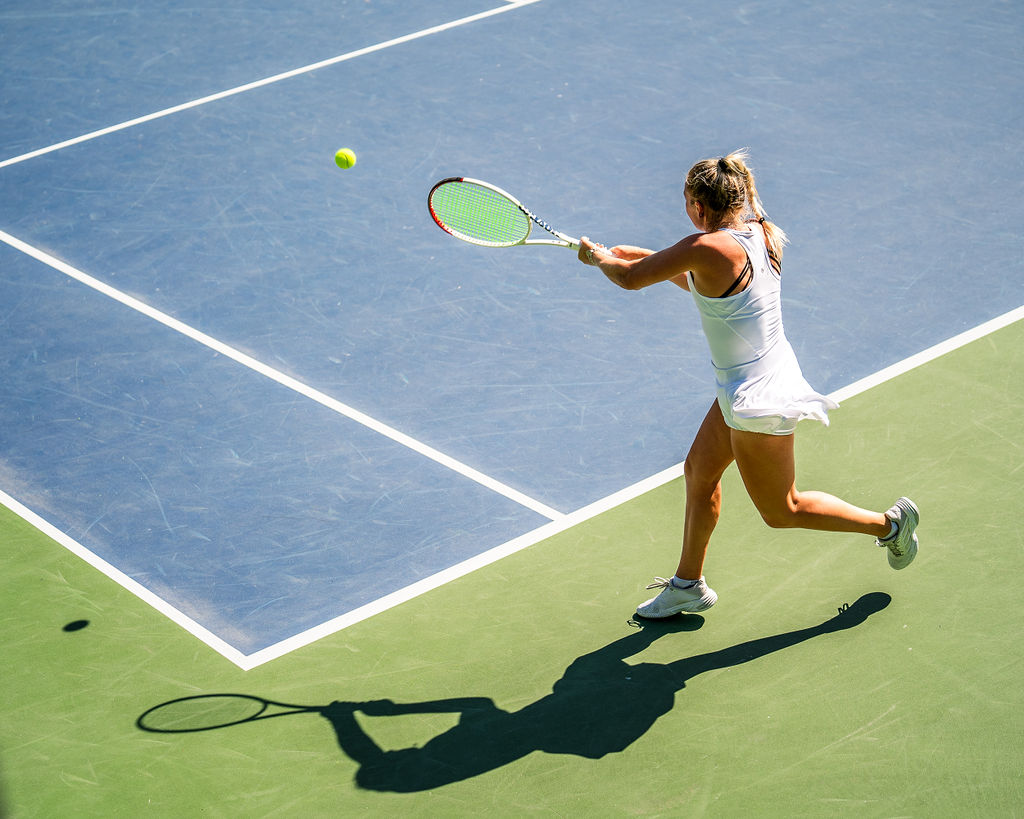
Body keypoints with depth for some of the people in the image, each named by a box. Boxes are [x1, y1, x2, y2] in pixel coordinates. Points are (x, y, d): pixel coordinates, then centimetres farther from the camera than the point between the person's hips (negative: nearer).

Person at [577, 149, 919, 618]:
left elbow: (630, 279, -19)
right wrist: (642, 256, 15)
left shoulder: (709, 247, -27)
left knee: (782, 512, 10)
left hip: (758, 400, -9)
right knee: (699, 472, 20)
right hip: (745, 389, 9)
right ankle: (688, 584, 34)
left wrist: (598, 256, 3)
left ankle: (889, 523, 23)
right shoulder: (758, 233, -1)